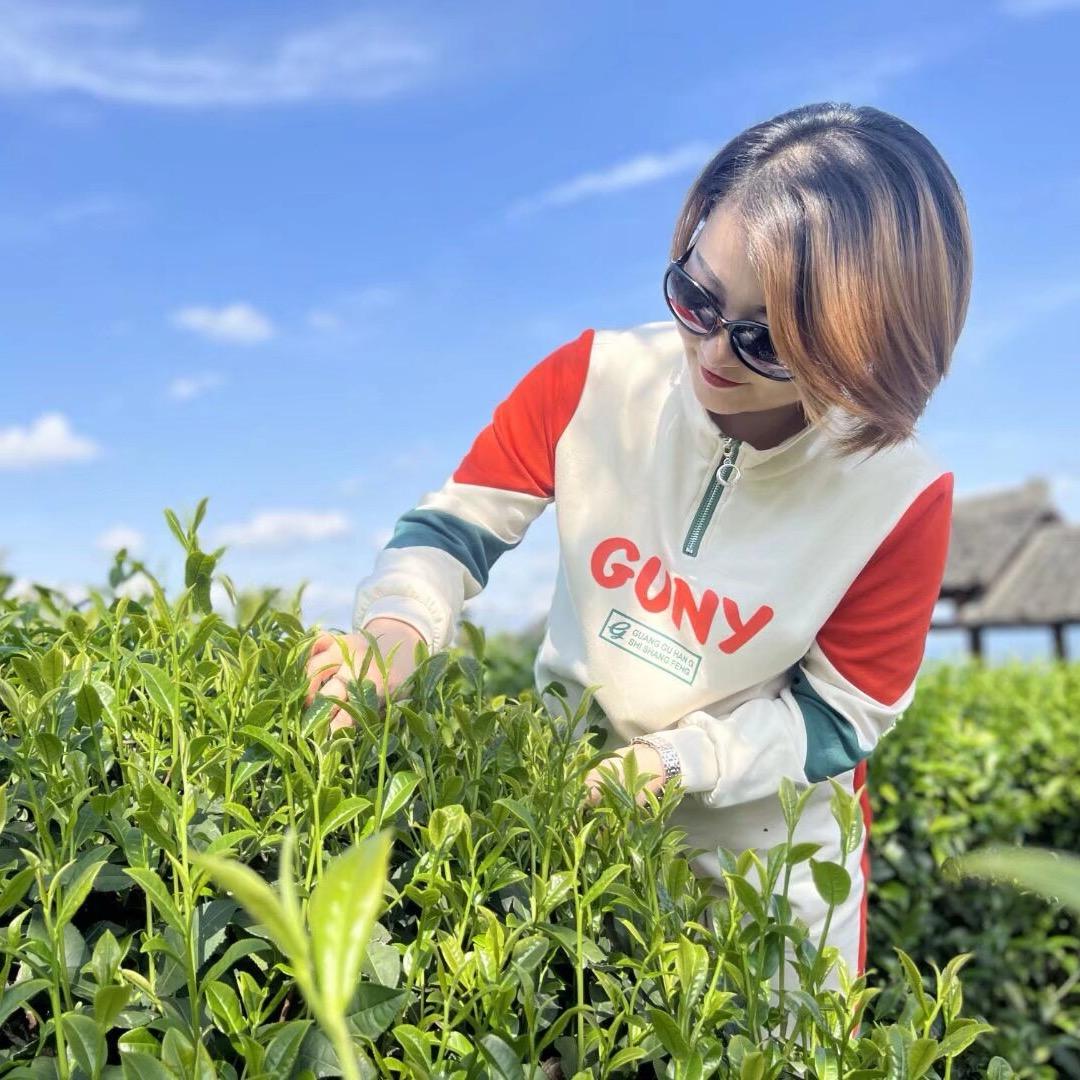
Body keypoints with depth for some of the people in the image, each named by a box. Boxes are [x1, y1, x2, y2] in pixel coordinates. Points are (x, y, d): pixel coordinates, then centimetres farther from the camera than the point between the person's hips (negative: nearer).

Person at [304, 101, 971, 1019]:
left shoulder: (903, 495, -24)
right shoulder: (595, 381, -21)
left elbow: (839, 717, -14)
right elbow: (454, 529, -12)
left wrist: (679, 757, -26)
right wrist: (396, 628, -33)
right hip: (568, 787, 2)